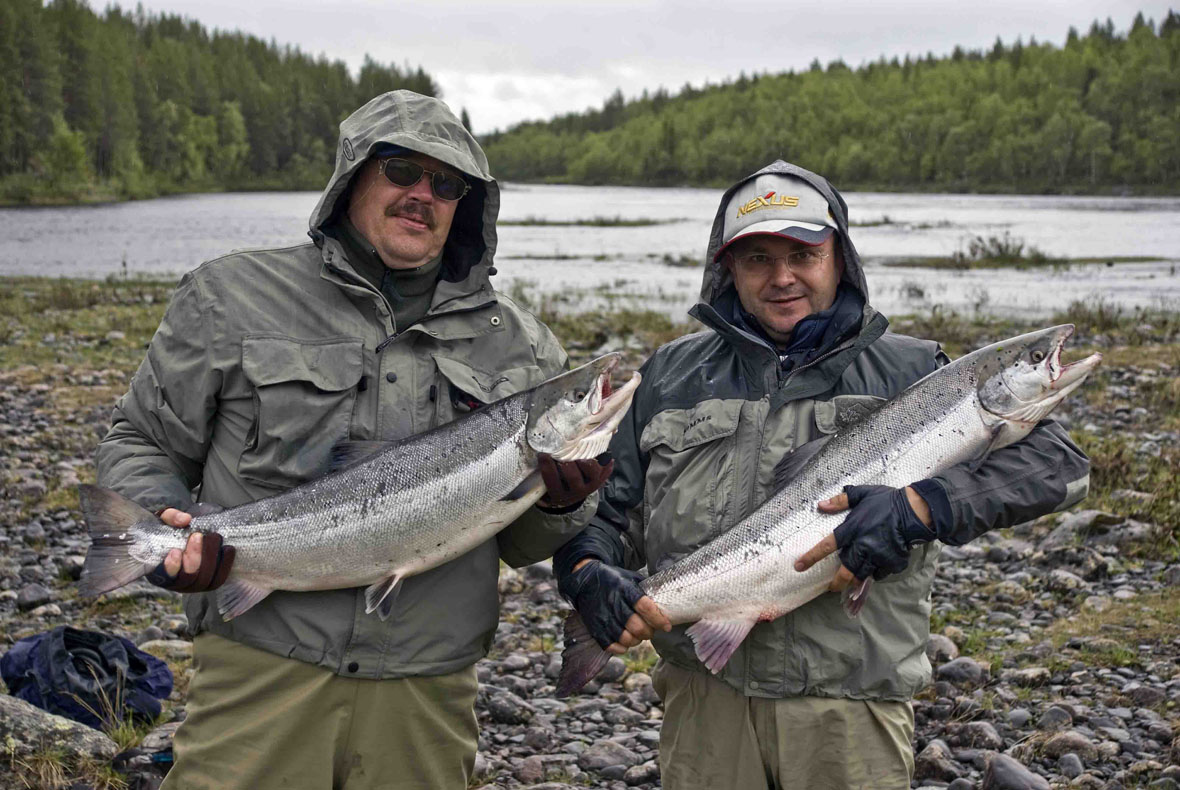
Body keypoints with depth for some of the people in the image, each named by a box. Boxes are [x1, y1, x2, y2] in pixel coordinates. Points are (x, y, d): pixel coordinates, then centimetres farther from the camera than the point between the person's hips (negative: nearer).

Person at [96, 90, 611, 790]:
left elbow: (522, 546, 13)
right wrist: (161, 527, -12)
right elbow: (141, 443, 9)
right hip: (263, 673, -2)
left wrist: (560, 505, -10)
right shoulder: (236, 298, 2)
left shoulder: (518, 346, 9)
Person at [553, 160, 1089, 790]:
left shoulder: (907, 373, 2)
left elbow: (1057, 463, -6)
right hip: (704, 698, 2)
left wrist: (920, 508, -22)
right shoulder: (671, 375, 11)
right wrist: (586, 573, -11)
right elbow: (606, 508, 13)